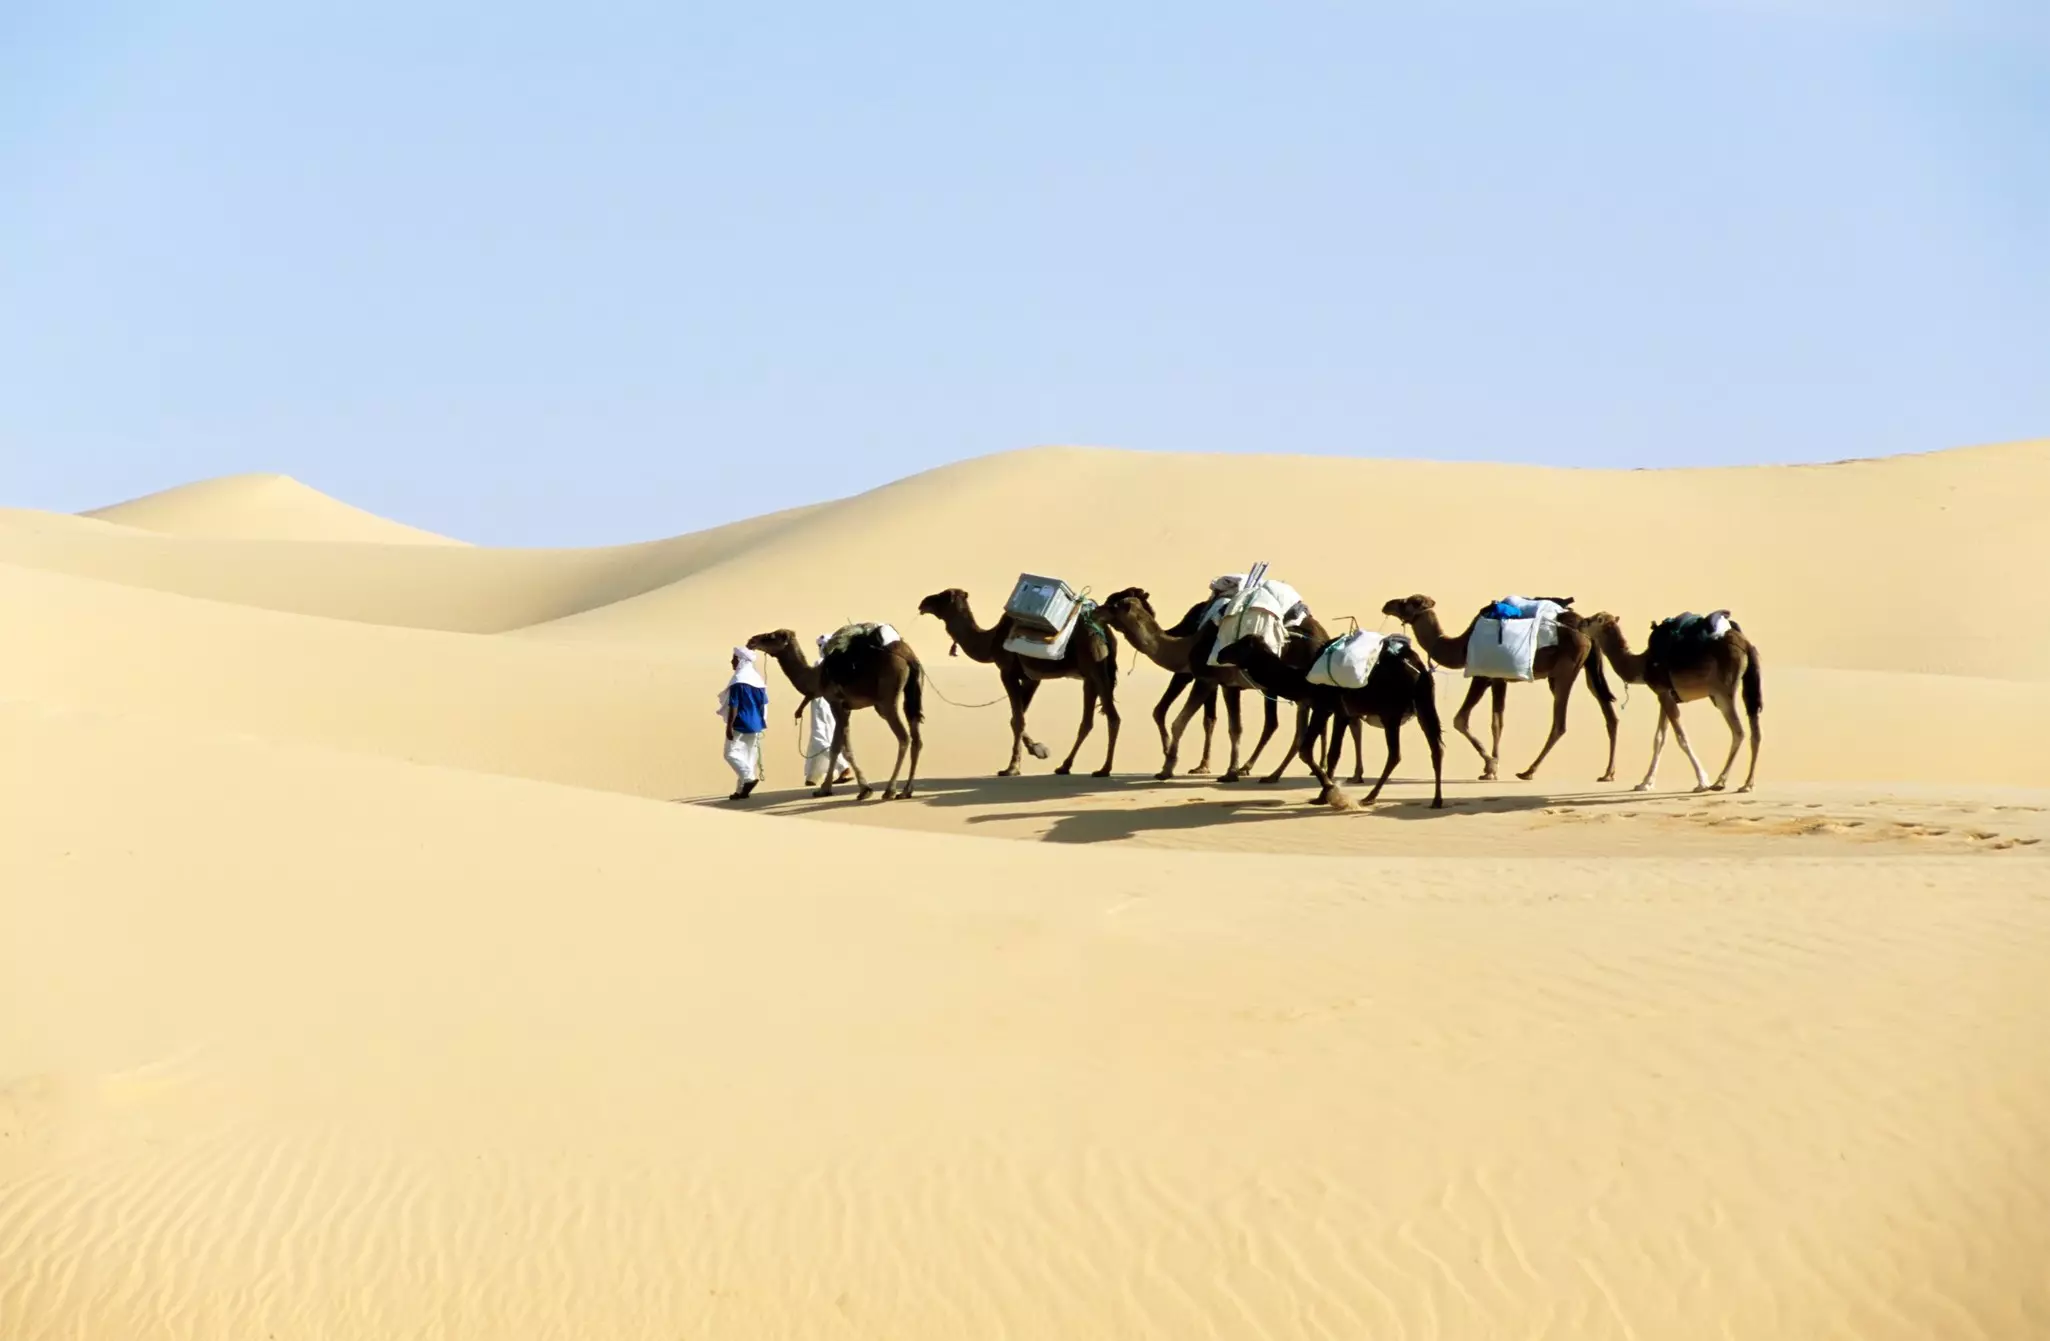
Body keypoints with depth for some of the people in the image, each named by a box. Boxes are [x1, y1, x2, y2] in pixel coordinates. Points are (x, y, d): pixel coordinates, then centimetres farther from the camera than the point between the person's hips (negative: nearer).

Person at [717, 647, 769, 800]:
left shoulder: (738, 681, -15)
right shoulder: (758, 678, 10)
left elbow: (733, 706, -18)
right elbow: (764, 703, 14)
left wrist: (729, 726, -16)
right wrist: (762, 722, 21)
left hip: (741, 724, -8)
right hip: (756, 724, 8)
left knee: (731, 752, -1)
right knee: (749, 756, 10)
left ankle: (749, 777, -17)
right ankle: (742, 789, 12)